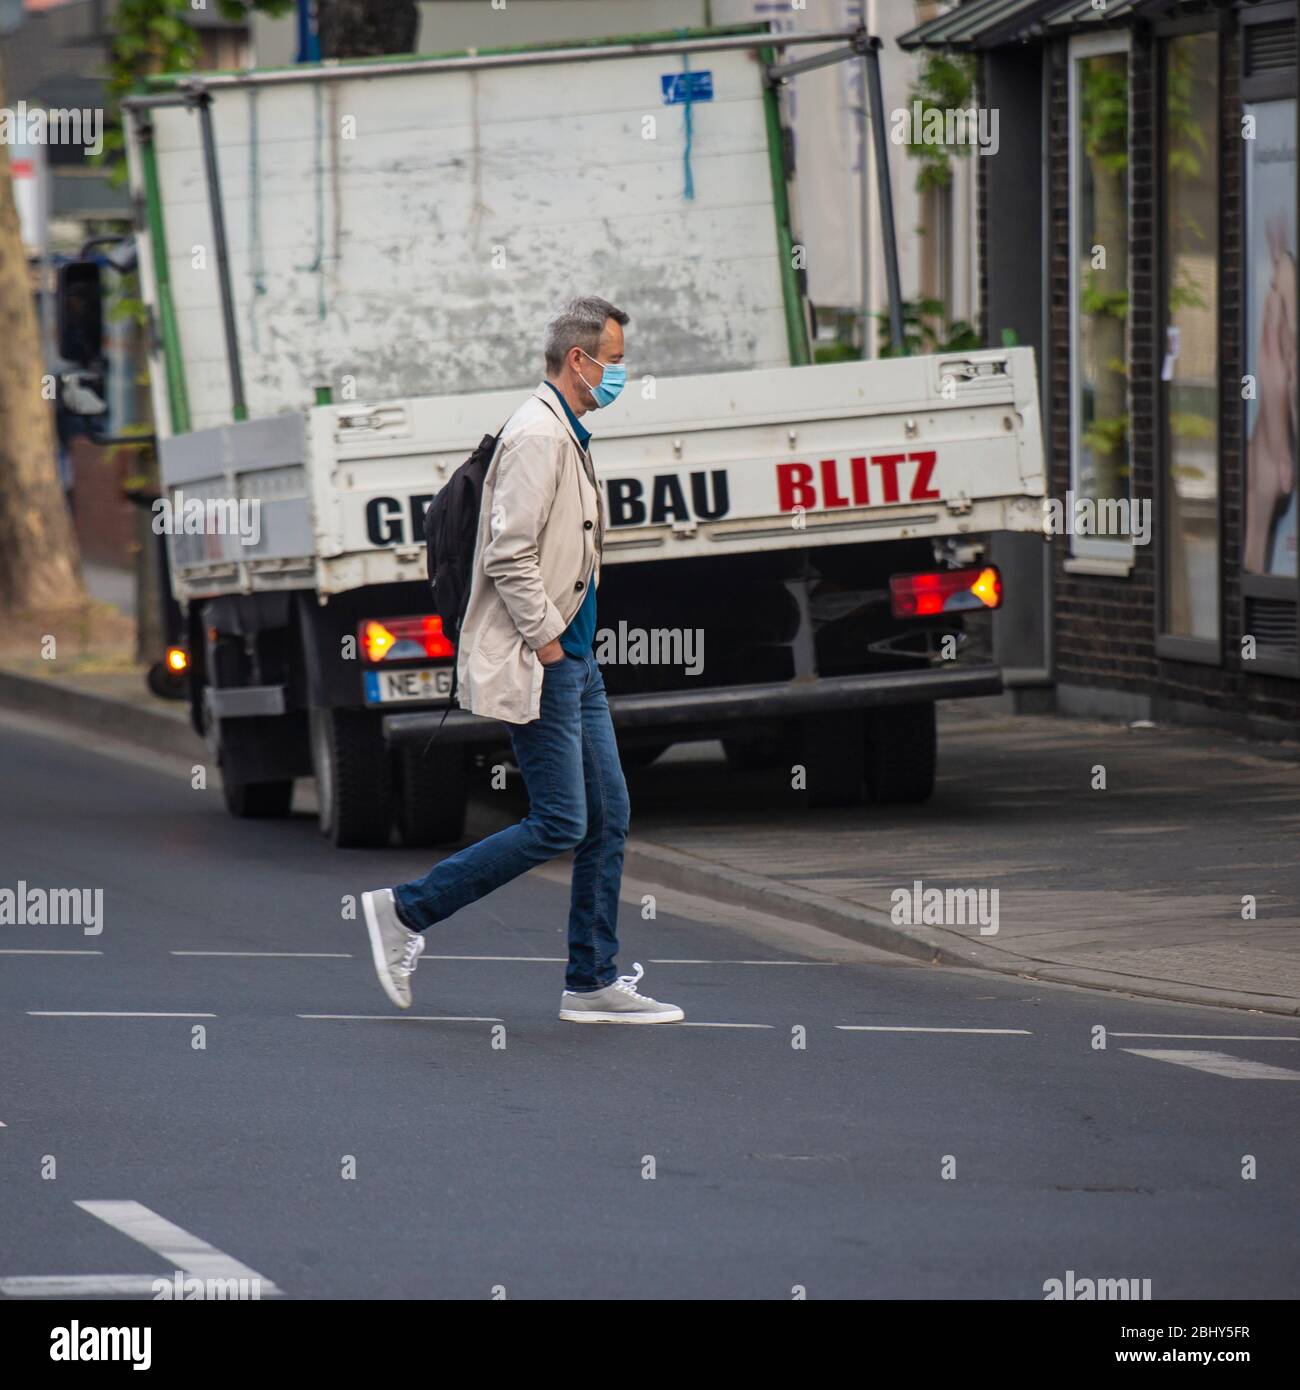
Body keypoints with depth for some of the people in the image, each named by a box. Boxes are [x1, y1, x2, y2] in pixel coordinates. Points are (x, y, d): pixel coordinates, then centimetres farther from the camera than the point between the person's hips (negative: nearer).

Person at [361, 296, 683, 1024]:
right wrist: (546, 640, -17)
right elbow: (508, 555, -22)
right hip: (536, 665, -10)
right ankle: (404, 912, 0)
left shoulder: (568, 435, 17)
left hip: (574, 661, 10)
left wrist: (565, 640, 17)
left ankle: (594, 983, 11)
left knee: (609, 818, 7)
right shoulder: (537, 434, -15)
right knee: (559, 823, -9)